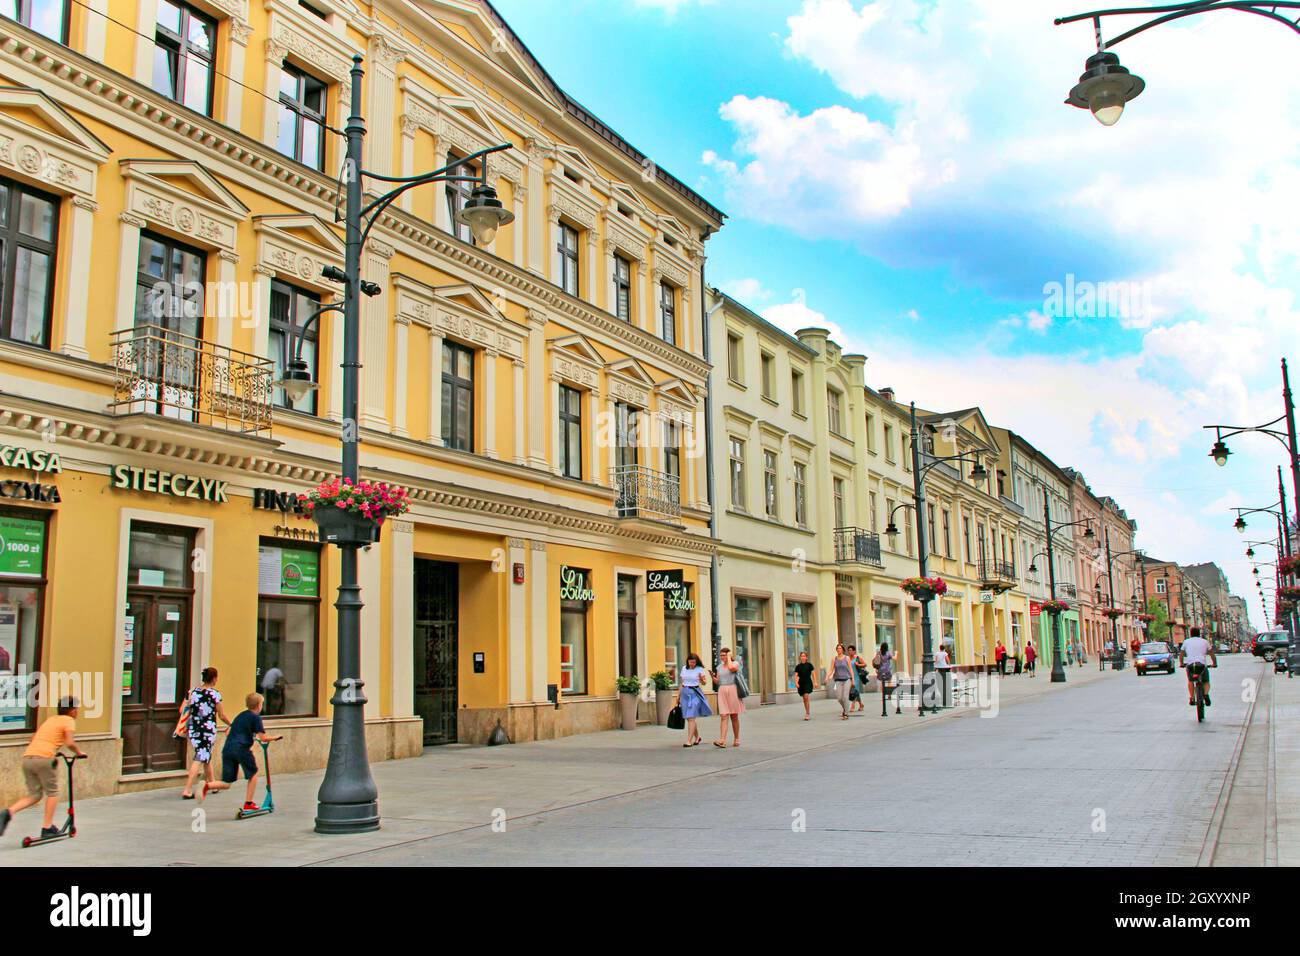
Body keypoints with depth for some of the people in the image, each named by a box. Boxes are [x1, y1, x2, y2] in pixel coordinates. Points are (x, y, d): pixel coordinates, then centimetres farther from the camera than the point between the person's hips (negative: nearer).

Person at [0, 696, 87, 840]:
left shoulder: (50, 719, 26)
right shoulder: (68, 720, 5)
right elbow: (70, 742, -9)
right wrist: (79, 752, 9)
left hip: (27, 757, 6)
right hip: (44, 758, -6)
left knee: (34, 795, 15)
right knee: (52, 793, 11)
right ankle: (47, 827, 10)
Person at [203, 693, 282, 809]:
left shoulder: (240, 716, 22)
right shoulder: (256, 717, 2)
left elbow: (227, 733, 25)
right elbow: (263, 738, -5)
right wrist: (276, 738, 11)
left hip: (227, 748, 6)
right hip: (241, 748, -6)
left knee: (226, 783, 9)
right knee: (253, 774, 17)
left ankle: (207, 785, -18)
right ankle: (248, 803, 18)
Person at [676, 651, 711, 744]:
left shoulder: (700, 669, -2)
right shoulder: (684, 669, 10)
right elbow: (681, 683, 15)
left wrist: (702, 679, -30)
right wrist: (678, 695, 14)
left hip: (694, 693, -5)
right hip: (685, 693, 5)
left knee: (691, 718, -11)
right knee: (688, 718, 7)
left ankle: (689, 740, -11)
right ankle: (697, 737, 26)